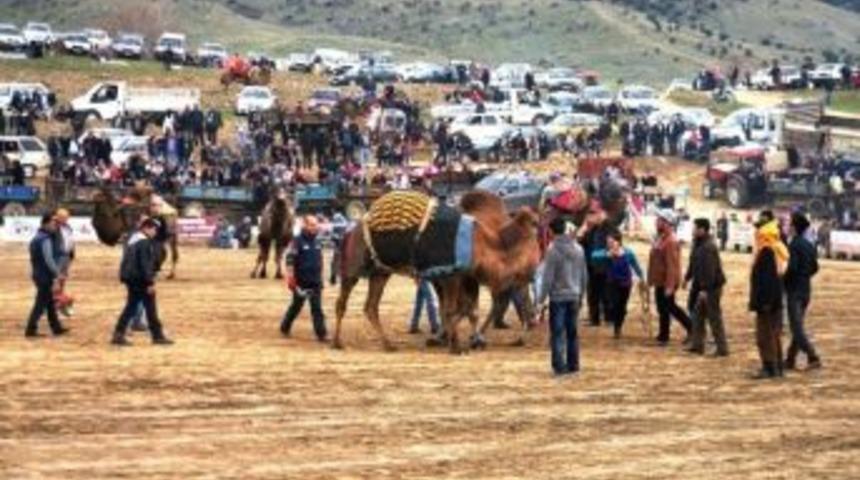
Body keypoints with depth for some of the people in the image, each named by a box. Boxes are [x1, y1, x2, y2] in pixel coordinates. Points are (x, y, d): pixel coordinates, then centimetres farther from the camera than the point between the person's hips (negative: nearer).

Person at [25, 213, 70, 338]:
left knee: (50, 303, 15)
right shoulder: (45, 239, -18)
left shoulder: (37, 238, 13)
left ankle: (56, 328, 22)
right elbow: (49, 260, -23)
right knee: (41, 304, -5)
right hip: (45, 277, -10)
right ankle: (31, 330, -3)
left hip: (39, 275, 10)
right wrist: (58, 274, -18)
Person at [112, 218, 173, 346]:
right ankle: (157, 336, 5)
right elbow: (145, 264, -22)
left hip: (131, 279, 9)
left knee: (131, 307, 11)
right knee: (150, 308, 0)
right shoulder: (144, 243, -16)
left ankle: (118, 334, 5)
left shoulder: (132, 240, 14)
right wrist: (150, 282, -20)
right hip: (140, 280, -9)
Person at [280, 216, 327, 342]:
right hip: (302, 282, -4)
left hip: (315, 282, 4)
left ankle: (321, 333, -4)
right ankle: (285, 327, 30)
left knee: (317, 308, -1)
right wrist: (291, 278, -21)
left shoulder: (317, 242, 8)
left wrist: (320, 278, 19)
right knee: (296, 306, 10)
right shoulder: (298, 241, -11)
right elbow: (290, 260, -15)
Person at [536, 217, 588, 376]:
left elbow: (548, 278, -14)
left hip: (558, 298, -5)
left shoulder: (553, 250, -12)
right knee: (572, 332, 12)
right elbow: (584, 276, 11)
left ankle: (559, 365, -6)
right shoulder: (578, 249, 6)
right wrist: (580, 294, 22)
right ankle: (573, 364, 15)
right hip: (574, 297, 5)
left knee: (557, 333, -2)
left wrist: (541, 298, -7)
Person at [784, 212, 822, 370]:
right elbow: (814, 268, 14)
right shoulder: (809, 245, 9)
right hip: (806, 289, 8)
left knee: (797, 327, -6)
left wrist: (783, 280, -7)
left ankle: (813, 357, -16)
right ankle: (790, 360, 20)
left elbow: (791, 268, -22)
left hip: (794, 290, -8)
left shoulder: (794, 245, -15)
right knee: (797, 326, 14)